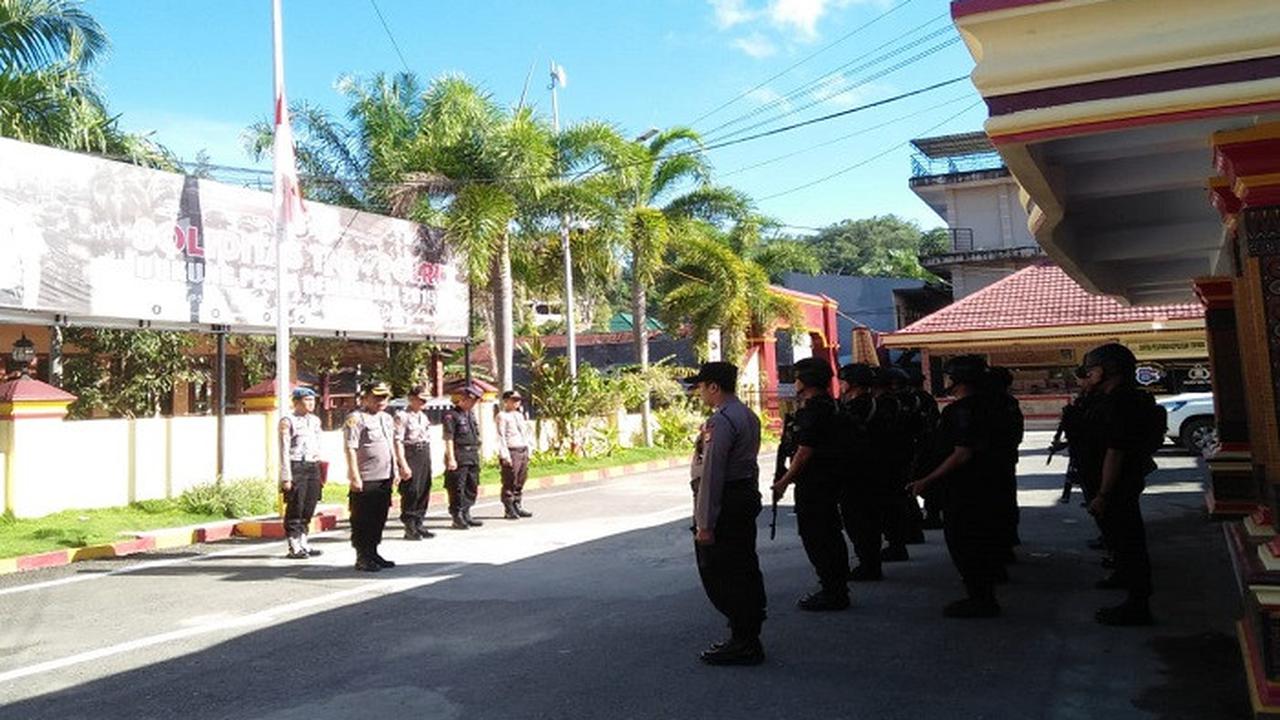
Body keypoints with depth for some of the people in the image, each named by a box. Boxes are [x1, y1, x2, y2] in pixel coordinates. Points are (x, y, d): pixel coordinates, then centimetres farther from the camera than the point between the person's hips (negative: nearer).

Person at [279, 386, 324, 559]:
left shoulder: (315, 420, 16)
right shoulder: (287, 421, -4)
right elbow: (284, 450, -8)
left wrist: (320, 470, 14)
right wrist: (286, 477, -14)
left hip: (313, 466, 6)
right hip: (296, 467, -6)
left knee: (309, 508, 9)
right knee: (295, 508, -2)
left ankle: (303, 544, 19)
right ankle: (294, 547, 6)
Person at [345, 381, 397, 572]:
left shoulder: (387, 418, 17)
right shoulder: (355, 419, -9)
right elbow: (350, 449, -14)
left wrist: (395, 471, 21)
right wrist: (354, 477, -19)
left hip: (385, 479, 8)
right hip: (365, 480, -8)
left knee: (379, 519, 14)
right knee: (362, 521, 0)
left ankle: (373, 553, 25)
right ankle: (362, 558, 8)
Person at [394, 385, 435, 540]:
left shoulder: (423, 416, 16)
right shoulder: (402, 417, -10)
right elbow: (398, 442, -16)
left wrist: (428, 461, 17)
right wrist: (403, 465, -21)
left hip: (425, 457, 8)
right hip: (411, 456, -8)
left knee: (424, 491, 10)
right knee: (411, 492, -5)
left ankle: (419, 524, 20)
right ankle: (409, 528, 4)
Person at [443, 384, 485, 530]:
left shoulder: (471, 414, 18)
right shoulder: (451, 415, -8)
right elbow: (448, 438, -14)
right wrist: (451, 459, -19)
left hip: (473, 456, 8)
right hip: (459, 457, -8)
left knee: (472, 487, 11)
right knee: (457, 488, -4)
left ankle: (466, 515, 21)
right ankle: (457, 518, 2)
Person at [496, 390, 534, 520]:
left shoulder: (520, 415, 19)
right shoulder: (502, 416, -6)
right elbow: (501, 437, -12)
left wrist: (528, 450, 16)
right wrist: (504, 455, -18)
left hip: (524, 450, 8)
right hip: (511, 452, -8)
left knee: (521, 481, 12)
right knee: (510, 483, -4)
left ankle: (518, 507, 20)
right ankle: (509, 510, 1)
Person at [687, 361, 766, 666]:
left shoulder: (720, 421, -19)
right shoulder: (748, 415, 13)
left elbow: (711, 473, -22)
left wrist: (705, 523, -21)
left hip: (725, 503, -10)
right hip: (748, 496, 10)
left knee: (718, 574, -2)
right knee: (745, 569, 15)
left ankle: (743, 643, 2)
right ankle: (748, 637, 25)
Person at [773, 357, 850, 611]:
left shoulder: (812, 410, -18)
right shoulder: (828, 405, 14)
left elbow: (805, 450, -22)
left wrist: (785, 481, -15)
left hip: (813, 484, -11)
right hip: (830, 480, 11)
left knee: (815, 537, -4)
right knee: (830, 535, 16)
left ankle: (832, 594, 1)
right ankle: (837, 589, 24)